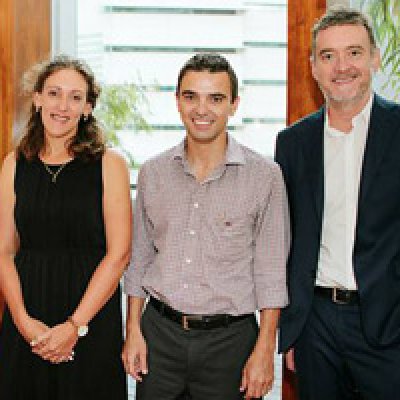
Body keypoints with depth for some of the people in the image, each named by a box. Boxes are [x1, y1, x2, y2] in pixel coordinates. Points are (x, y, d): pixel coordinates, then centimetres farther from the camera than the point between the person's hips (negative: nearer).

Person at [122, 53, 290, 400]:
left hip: (229, 339, -2)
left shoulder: (265, 176, -6)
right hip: (159, 332, 3)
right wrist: (133, 331, 6)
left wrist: (265, 350, -8)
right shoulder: (153, 173, 3)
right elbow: (139, 257, 10)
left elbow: (271, 272, -5)